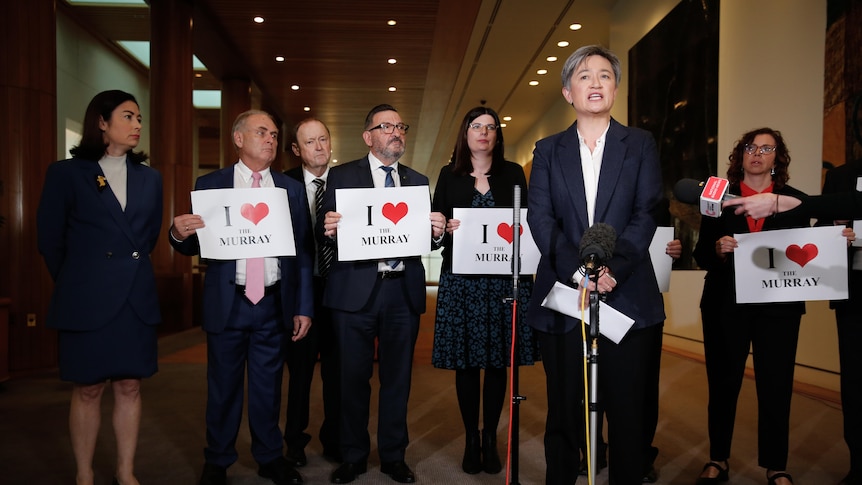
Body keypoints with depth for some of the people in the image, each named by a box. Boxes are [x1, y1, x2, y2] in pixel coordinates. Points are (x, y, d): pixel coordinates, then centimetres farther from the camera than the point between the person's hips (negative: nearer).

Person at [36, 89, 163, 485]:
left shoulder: (149, 178, 10)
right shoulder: (66, 173, -1)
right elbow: (50, 240, 3)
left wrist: (131, 270, 14)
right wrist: (75, 285, 10)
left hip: (137, 299, 3)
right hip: (87, 301, -3)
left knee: (130, 387, 8)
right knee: (88, 390, 6)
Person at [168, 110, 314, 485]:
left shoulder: (292, 188, 6)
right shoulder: (209, 185, 2)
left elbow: (304, 252, 4)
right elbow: (194, 245, 2)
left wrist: (303, 307, 1)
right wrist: (179, 232, -22)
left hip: (274, 303, 1)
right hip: (227, 302, -1)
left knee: (268, 386, 11)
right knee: (223, 386, 11)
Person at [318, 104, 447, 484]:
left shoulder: (418, 181, 13)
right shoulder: (341, 176, 5)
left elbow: (427, 238, 10)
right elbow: (323, 234, -1)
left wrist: (437, 232, -11)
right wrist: (328, 229, -23)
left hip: (404, 292, 3)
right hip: (355, 290, -2)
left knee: (397, 378, 11)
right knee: (353, 378, 6)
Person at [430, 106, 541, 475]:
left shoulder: (513, 173, 11)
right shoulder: (450, 175, 10)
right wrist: (448, 228, -14)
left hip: (504, 278, 1)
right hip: (462, 279, 0)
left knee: (497, 360, 3)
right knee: (465, 361, 2)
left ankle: (491, 438, 16)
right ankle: (471, 439, 15)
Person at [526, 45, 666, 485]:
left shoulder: (640, 144, 10)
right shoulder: (548, 150, 11)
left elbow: (647, 213, -1)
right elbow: (540, 217, -1)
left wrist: (614, 268, -16)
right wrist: (576, 271, -15)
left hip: (626, 296, 0)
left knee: (626, 409, 5)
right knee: (564, 407, 8)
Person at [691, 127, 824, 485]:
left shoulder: (796, 200, 8)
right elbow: (701, 256, 2)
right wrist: (718, 249, -18)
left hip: (778, 306, 0)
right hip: (726, 305, 0)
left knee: (776, 387, 3)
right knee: (722, 384, 6)